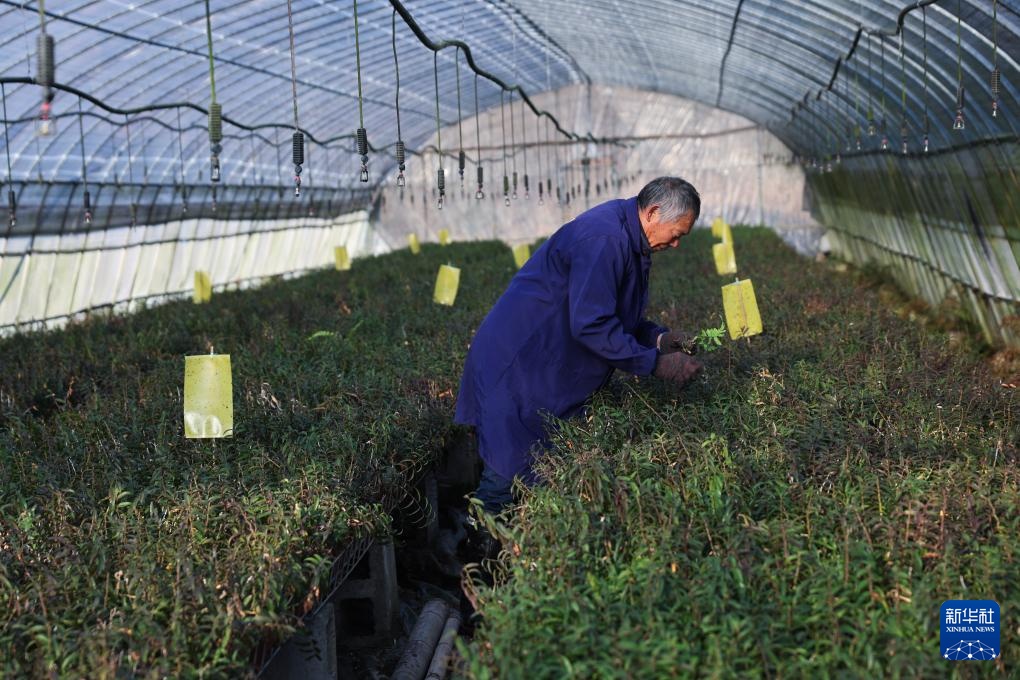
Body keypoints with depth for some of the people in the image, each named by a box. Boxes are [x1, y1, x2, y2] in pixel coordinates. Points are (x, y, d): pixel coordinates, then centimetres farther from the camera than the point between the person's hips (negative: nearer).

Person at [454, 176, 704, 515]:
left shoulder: (628, 238, 10)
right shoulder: (603, 238, -23)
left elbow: (616, 314, 21)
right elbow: (590, 325, -27)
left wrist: (659, 338, 4)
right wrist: (655, 363, -21)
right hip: (517, 371, -10)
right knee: (509, 476, -5)